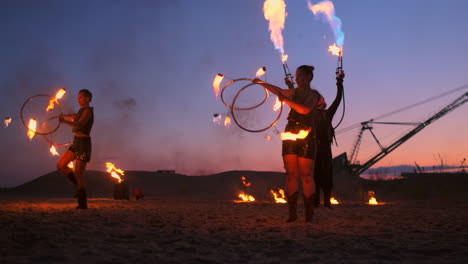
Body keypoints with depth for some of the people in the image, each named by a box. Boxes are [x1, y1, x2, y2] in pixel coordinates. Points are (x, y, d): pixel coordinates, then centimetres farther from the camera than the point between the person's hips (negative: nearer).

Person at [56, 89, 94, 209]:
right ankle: (79, 186, 16)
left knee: (78, 173, -9)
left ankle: (83, 204, -4)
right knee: (61, 165, 6)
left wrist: (65, 121, -43)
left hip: (84, 143, -9)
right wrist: (65, 116, 56)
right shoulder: (81, 111, 16)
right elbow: (76, 117, 41)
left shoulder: (87, 111, -11)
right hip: (76, 142, 9)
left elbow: (80, 124, -29)